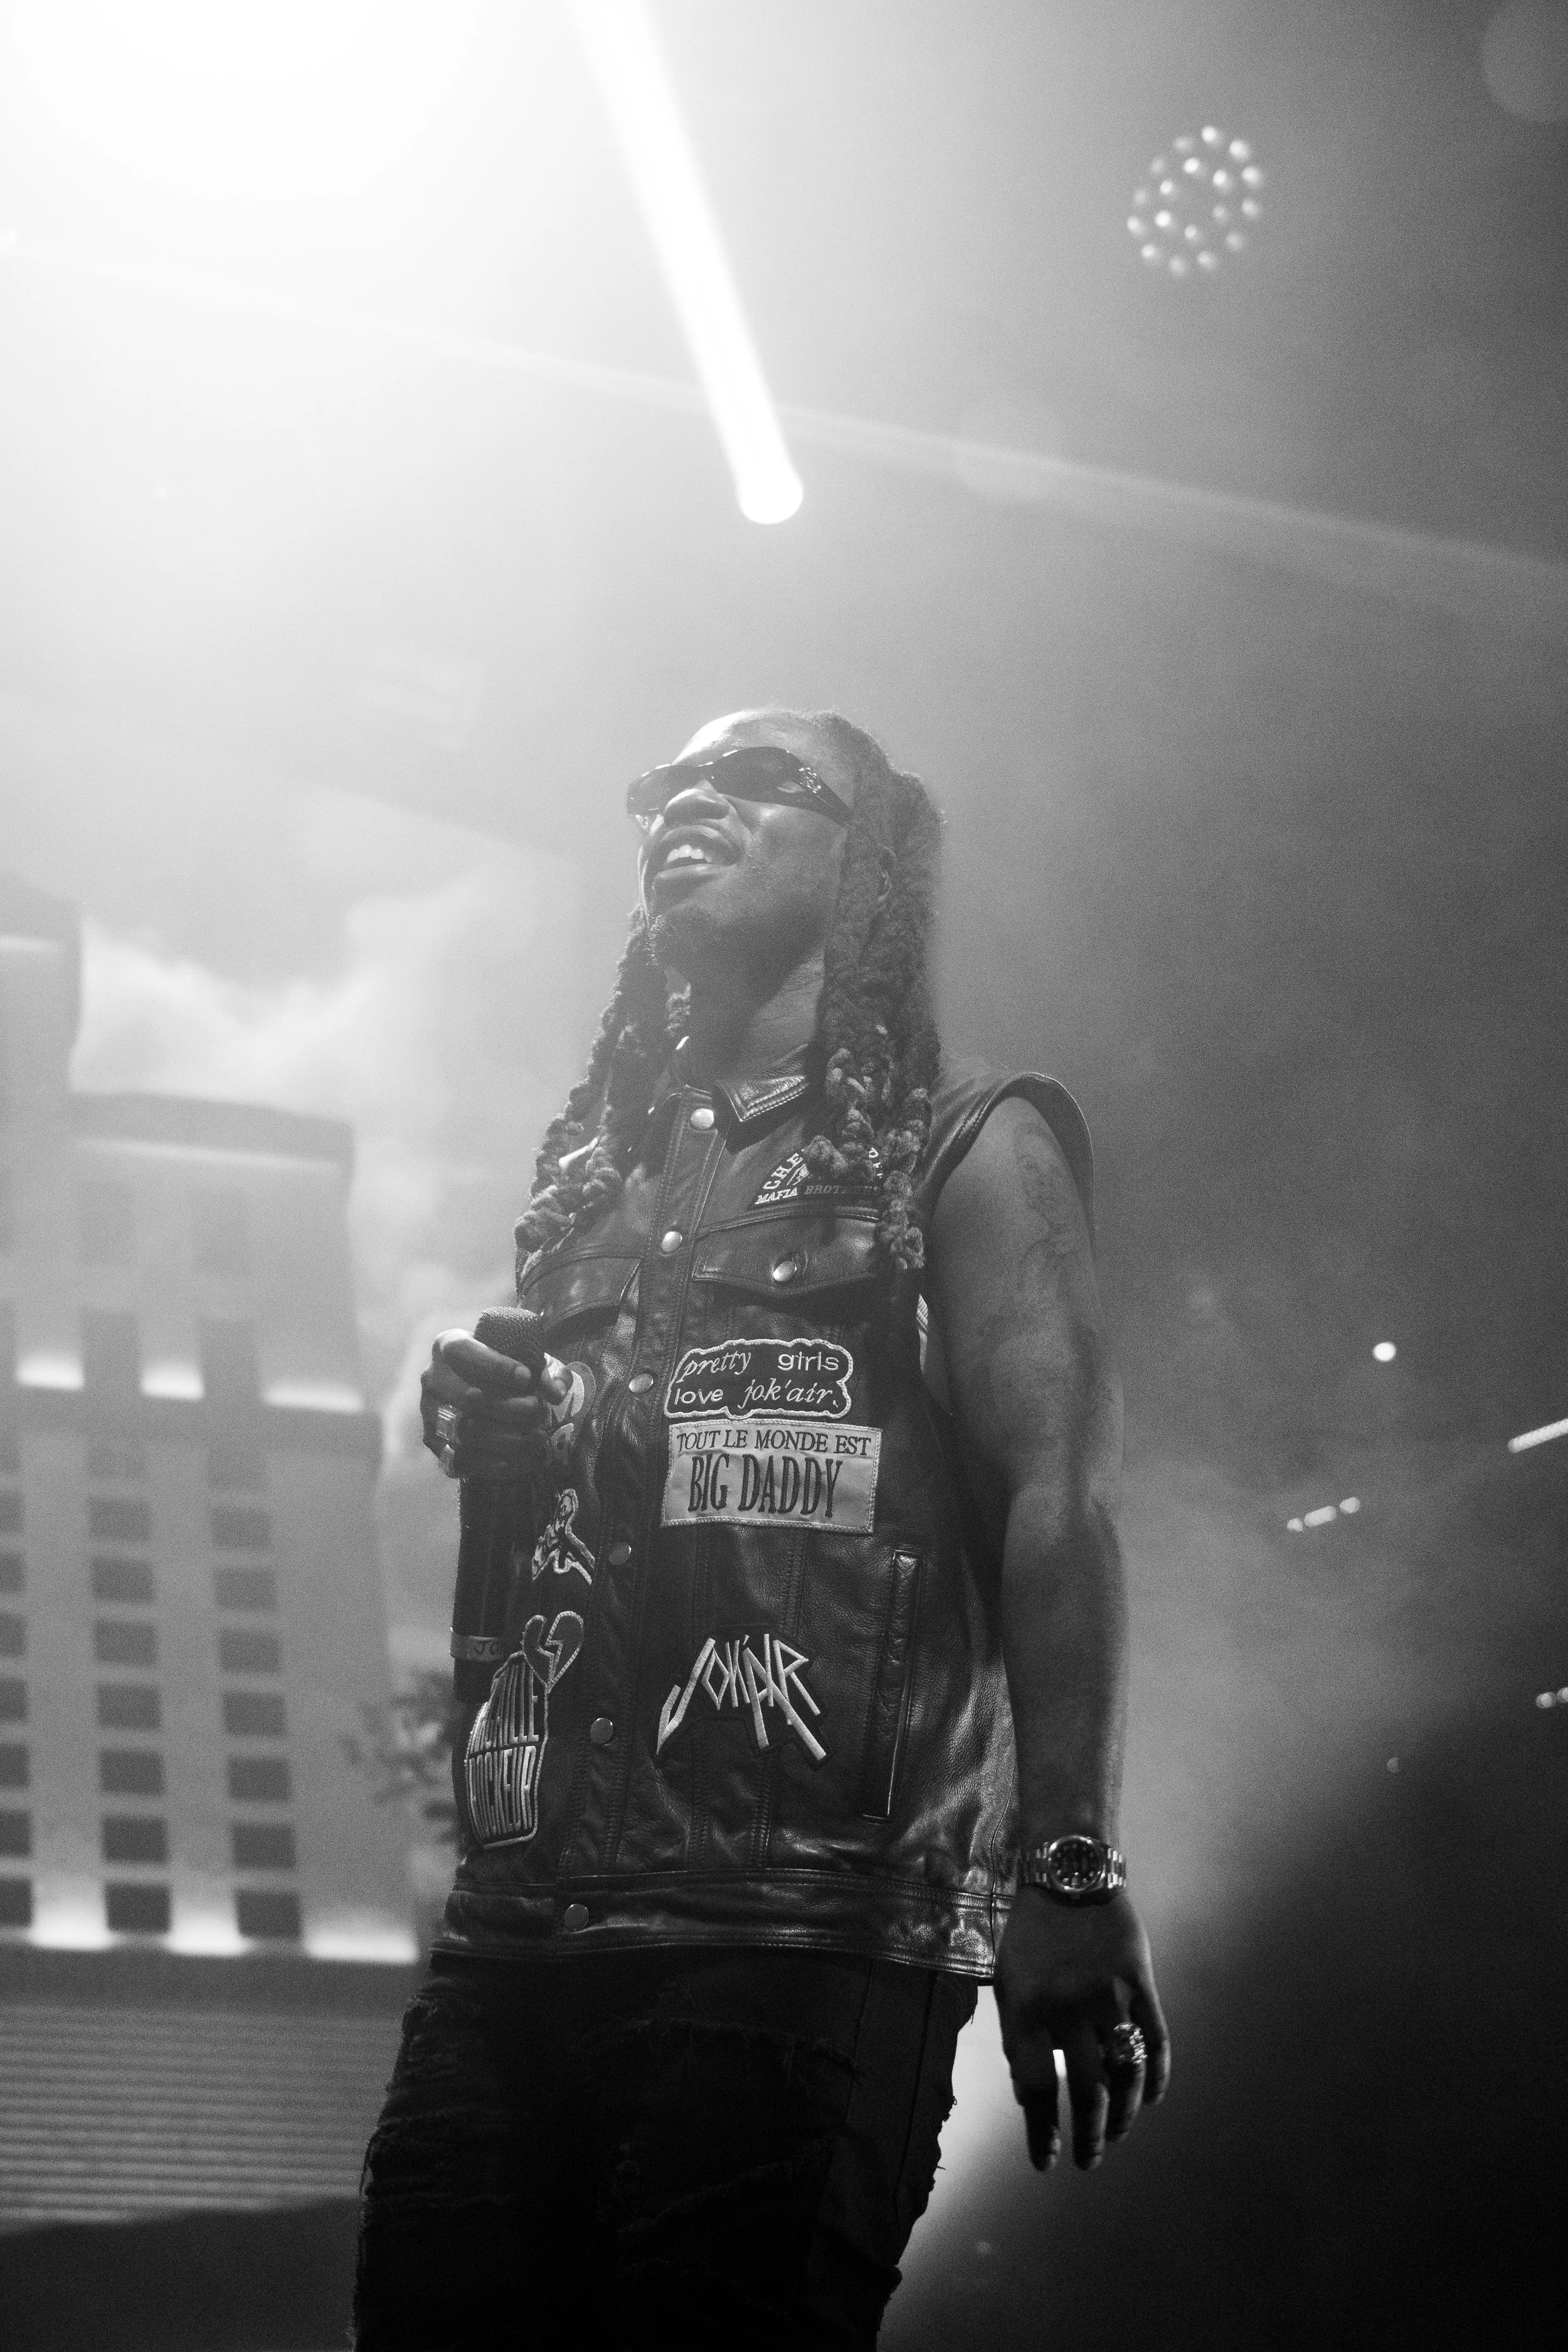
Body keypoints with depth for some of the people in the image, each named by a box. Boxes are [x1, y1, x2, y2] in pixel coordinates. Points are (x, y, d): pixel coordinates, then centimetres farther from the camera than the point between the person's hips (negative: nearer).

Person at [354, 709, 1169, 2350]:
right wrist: (494, 1445, 6)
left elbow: (1055, 1500, -5)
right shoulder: (597, 1175, 23)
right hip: (522, 1915, 5)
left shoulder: (961, 1150, 6)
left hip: (803, 1925, -5)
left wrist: (1069, 1874, -16)